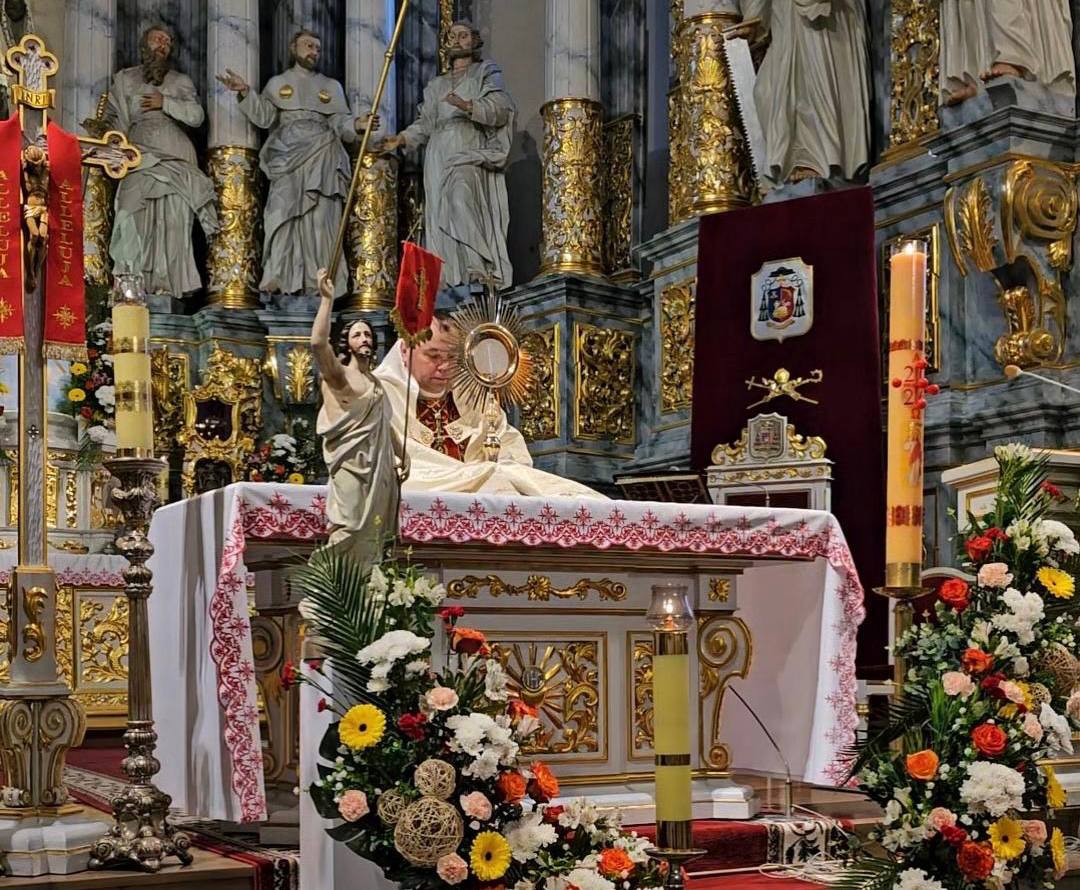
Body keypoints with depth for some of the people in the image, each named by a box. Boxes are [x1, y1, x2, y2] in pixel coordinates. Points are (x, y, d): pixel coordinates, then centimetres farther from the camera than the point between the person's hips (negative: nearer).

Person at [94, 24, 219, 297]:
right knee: (135, 215, -17)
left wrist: (165, 103, -5)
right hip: (140, 157, 0)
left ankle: (170, 282, -11)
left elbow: (197, 116, 4)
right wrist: (100, 129, -8)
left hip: (175, 158, 0)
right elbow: (115, 118, 12)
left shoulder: (181, 81, 18)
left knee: (174, 218, -11)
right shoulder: (124, 79, 20)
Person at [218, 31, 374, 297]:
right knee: (282, 214, -12)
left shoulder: (332, 86, 21)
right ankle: (277, 278, -14)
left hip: (322, 159, 1)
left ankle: (320, 282, -10)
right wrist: (246, 93, -8)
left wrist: (357, 124, -11)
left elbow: (339, 121, 10)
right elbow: (264, 117, 6)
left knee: (320, 219, -9)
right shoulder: (278, 83, 18)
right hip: (287, 158, -1)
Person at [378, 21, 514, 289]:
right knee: (440, 215, -7)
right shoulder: (437, 84, 28)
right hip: (439, 154, 5)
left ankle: (480, 268, -36)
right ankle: (449, 280, -12)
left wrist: (468, 106, -20)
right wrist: (401, 139, 4)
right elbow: (425, 123, 21)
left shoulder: (486, 72, 14)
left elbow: (500, 107, -3)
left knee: (461, 198, -30)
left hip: (468, 151, -5)